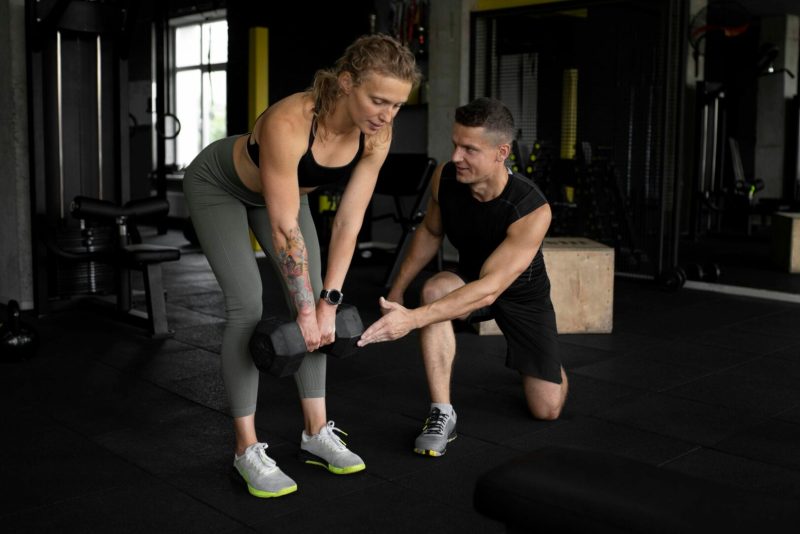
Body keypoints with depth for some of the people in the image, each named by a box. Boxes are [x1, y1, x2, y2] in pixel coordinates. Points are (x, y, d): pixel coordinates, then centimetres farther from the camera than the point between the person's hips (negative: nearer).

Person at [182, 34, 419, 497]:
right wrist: (306, 309, -27)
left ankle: (317, 432, 7)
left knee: (314, 300, -3)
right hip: (218, 185, -5)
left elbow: (349, 222, -18)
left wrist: (328, 302, -17)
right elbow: (285, 230, -36)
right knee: (248, 305, -15)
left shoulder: (376, 135, -25)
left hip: (279, 190, 6)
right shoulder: (289, 123, -42)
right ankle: (247, 448, -4)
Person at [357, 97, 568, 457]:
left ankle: (550, 366, 37)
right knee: (434, 290, -35)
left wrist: (412, 319, -54)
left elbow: (490, 289, -44)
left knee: (547, 410, -2)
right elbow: (430, 232, -1)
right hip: (471, 277, 3)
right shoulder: (444, 178, -23)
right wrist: (397, 291, 2)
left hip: (522, 292, -2)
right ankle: (442, 414, -24)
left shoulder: (532, 210, -37)